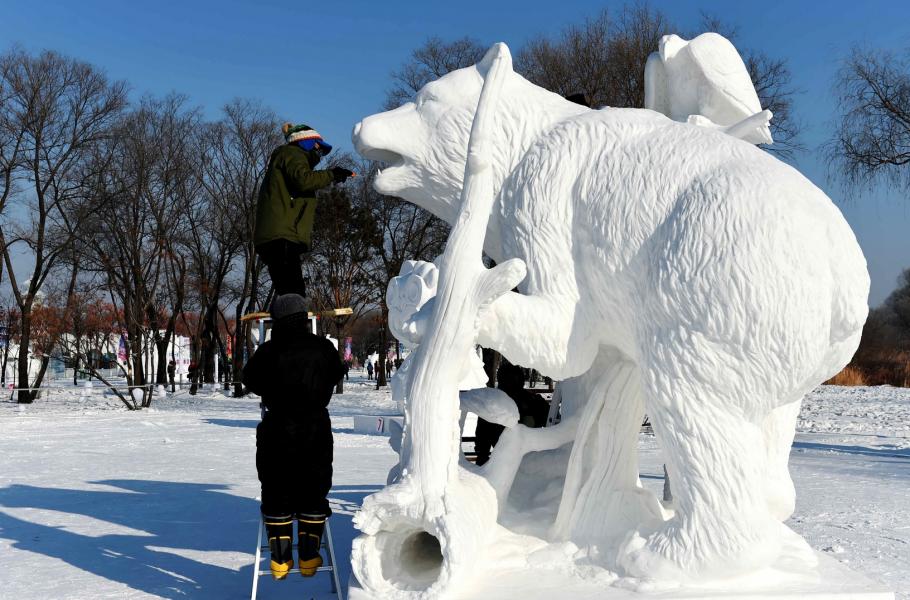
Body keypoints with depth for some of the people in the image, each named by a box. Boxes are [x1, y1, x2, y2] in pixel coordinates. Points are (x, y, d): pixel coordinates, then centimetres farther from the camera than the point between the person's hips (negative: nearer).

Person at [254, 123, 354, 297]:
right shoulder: (292, 154, 7)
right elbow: (302, 180, -14)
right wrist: (331, 174, -5)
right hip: (282, 236, -9)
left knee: (294, 295, 0)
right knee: (294, 296, -21)